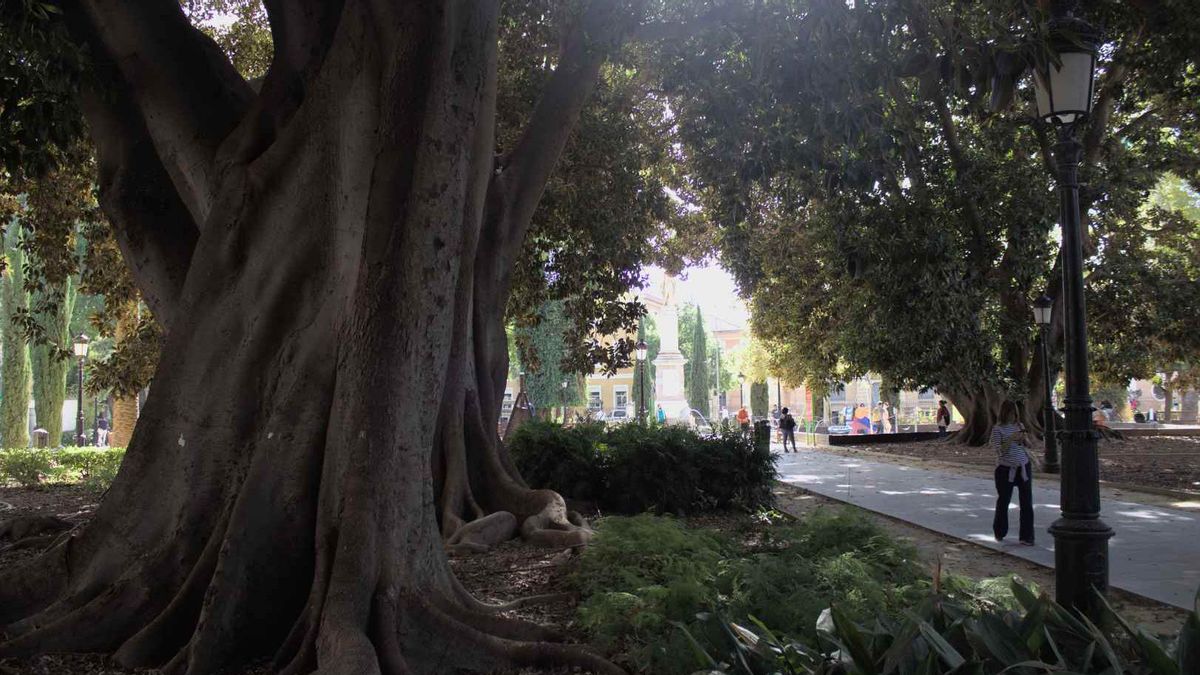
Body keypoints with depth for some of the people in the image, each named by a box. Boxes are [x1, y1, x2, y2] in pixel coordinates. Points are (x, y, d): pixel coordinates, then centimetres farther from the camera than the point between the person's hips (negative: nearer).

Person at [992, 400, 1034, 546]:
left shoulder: (1019, 426, 7)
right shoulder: (998, 429, -7)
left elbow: (1029, 445, 13)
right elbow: (999, 451, -13)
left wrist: (1023, 439, -9)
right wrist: (1011, 439, -24)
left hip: (1023, 467, 4)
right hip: (1005, 469, -4)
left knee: (1027, 502, 0)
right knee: (1003, 501, 8)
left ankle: (1026, 536, 7)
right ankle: (999, 533, 27)